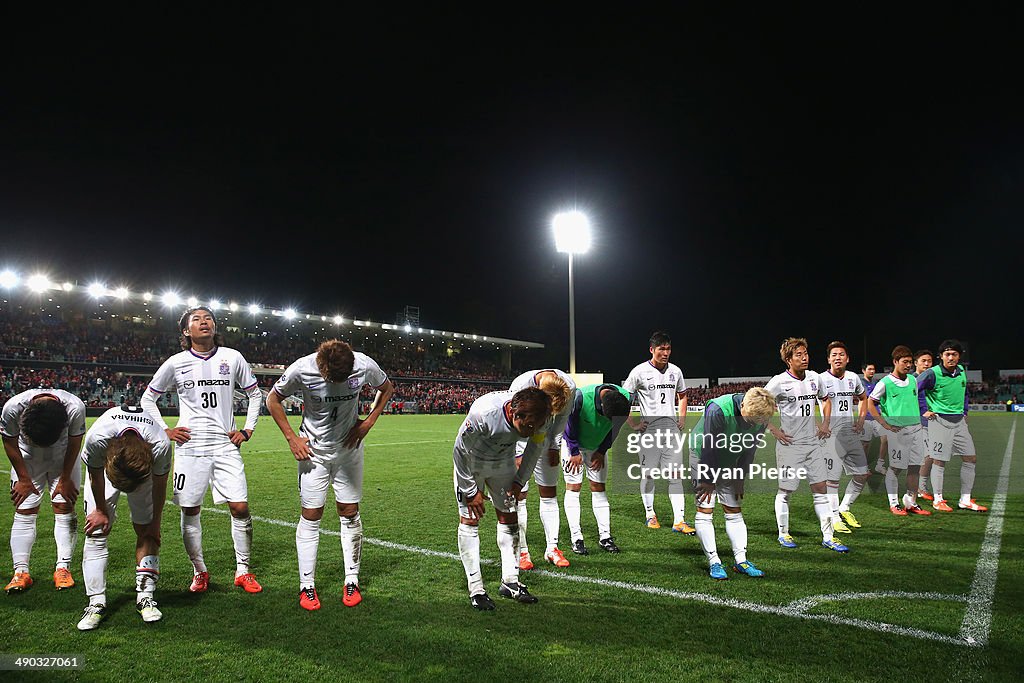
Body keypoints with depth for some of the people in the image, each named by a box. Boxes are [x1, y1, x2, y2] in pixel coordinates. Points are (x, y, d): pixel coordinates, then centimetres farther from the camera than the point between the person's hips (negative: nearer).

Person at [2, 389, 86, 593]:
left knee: (64, 508, -5)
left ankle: (63, 568, -1)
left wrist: (65, 479, -9)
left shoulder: (75, 408, -35)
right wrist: (24, 479, -7)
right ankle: (21, 572, 1)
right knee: (24, 512, -4)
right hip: (27, 459, 1)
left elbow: (74, 444, -16)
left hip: (64, 459, -1)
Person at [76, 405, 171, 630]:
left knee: (146, 531, -4)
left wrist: (155, 523, -7)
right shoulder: (97, 438, -42)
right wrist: (101, 510, -3)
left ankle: (145, 596, 3)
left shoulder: (161, 445, -41)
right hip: (104, 466, 0)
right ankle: (96, 602, -3)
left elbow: (159, 485, -19)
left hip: (146, 469, 0)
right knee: (96, 531, -9)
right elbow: (96, 477, -18)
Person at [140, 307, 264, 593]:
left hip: (226, 445, 0)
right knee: (190, 511, 4)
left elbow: (255, 394, 14)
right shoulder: (176, 363, 2)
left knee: (240, 508, -4)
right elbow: (148, 399, 15)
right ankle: (199, 572, 22)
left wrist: (247, 430, 6)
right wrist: (165, 431, 5)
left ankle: (243, 571, 12)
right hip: (190, 447, 0)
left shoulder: (232, 358, 3)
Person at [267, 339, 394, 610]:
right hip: (313, 451, -1)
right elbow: (273, 399, -3)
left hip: (349, 448, 1)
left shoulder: (365, 365, -20)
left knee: (349, 513, 5)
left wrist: (367, 423, -6)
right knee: (311, 516, 1)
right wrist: (291, 437, -8)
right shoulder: (302, 369, -23)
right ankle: (307, 585, 14)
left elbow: (387, 388, 3)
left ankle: (352, 581, 17)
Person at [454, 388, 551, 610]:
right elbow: (460, 451, -25)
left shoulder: (535, 418, -27)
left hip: (503, 462, 4)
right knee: (469, 519, -6)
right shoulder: (483, 413, -41)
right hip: (471, 462, -4)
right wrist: (470, 491, -16)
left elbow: (535, 447, -3)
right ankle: (476, 589, 1)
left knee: (509, 517, 5)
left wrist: (520, 480, -3)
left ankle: (510, 581, 16)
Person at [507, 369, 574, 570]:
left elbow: (562, 417, -2)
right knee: (519, 495, -5)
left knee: (549, 493, 6)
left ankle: (552, 548, 14)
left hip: (545, 440, 4)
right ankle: (522, 551, 5)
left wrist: (555, 447, -1)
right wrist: (519, 455, -19)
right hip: (519, 442, -3)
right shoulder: (519, 386, -33)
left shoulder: (569, 387, -22)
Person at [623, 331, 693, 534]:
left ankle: (679, 521, 3)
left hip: (671, 429, 4)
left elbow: (682, 395, 25)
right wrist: (633, 425, -7)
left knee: (676, 475, 0)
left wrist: (682, 418, 12)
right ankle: (650, 514, 22)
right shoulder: (640, 372, -7)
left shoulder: (675, 371, 7)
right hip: (649, 430, -4)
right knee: (648, 474, 5)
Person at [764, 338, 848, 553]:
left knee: (820, 488, 6)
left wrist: (825, 423, 13)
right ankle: (783, 534, 21)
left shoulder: (814, 378, 6)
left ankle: (828, 536, 13)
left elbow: (825, 399, 25)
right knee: (785, 491, 5)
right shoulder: (779, 382, -12)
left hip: (814, 443, 5)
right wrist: (773, 430, -12)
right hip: (789, 444, -5)